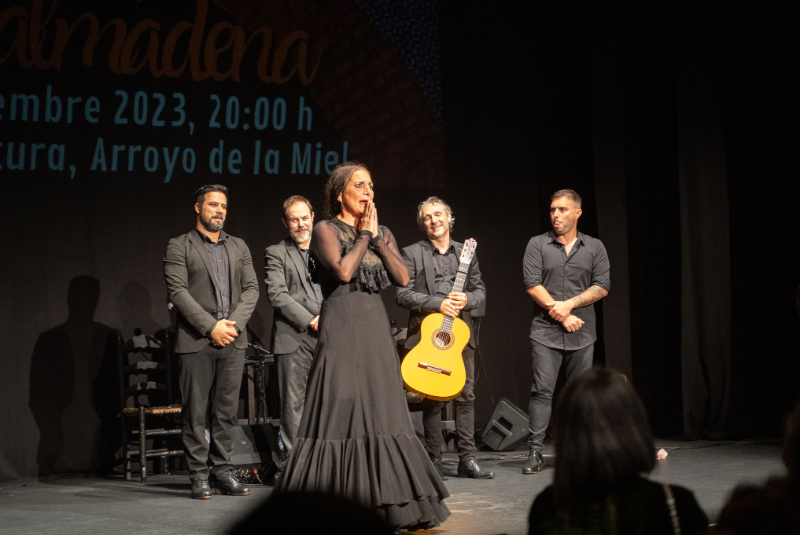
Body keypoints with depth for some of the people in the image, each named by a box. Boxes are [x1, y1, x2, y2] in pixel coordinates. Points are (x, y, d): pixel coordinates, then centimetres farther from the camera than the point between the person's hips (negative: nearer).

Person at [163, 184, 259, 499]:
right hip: (196, 341, -4)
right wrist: (211, 326, -15)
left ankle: (222, 473, 11)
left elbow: (251, 289, 10)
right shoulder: (179, 247, 3)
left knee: (227, 411, 5)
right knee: (195, 411, -2)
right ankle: (199, 476, 3)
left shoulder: (239, 248, 17)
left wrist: (234, 323, -7)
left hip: (233, 340, 4)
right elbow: (178, 291, -7)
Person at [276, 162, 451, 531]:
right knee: (342, 409, -7)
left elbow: (403, 278, 4)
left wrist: (376, 236, -1)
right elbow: (343, 270, -16)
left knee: (382, 410, 5)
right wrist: (364, 235, -6)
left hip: (376, 325, 6)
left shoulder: (382, 233, 15)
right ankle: (333, 509, -2)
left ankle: (385, 501, 11)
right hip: (342, 325, -6)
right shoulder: (326, 230, -1)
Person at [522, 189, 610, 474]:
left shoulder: (594, 247, 9)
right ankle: (535, 453, -8)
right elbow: (532, 284, -5)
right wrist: (558, 312, -11)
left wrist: (569, 304, -11)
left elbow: (602, 286, 0)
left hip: (582, 334, 2)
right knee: (542, 390, -8)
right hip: (546, 332, -2)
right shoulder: (538, 244, 5)